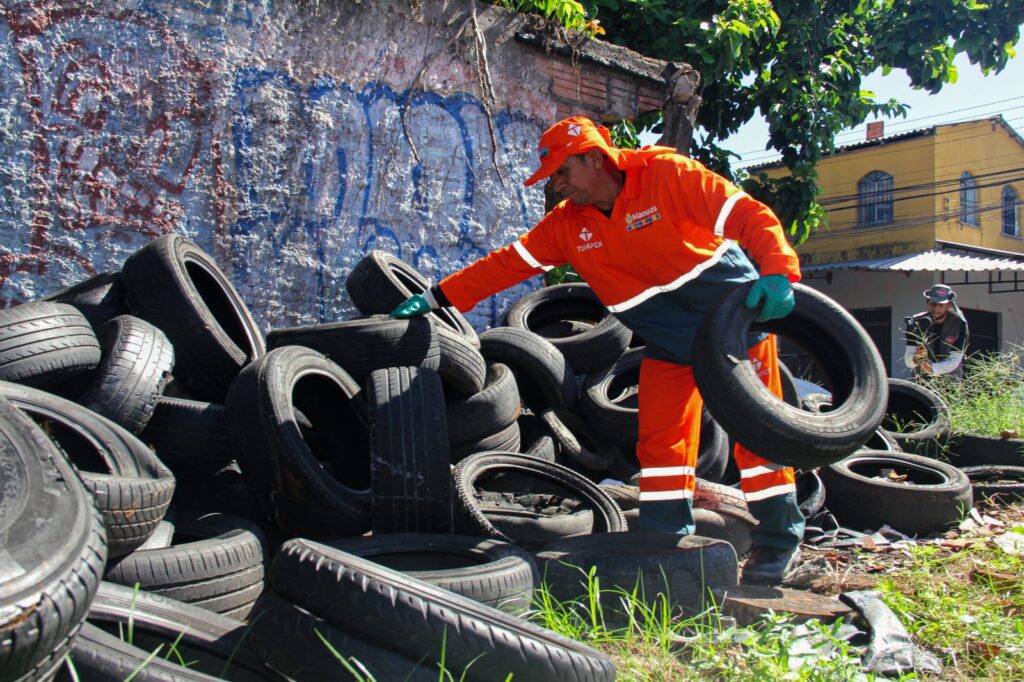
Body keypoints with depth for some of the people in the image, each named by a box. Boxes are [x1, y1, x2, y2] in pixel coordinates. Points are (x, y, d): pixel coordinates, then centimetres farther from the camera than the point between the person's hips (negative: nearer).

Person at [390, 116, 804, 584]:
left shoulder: (668, 176, -17)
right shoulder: (567, 224, -1)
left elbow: (750, 216, -20)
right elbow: (507, 263, 0)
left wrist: (777, 271, -36)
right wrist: (436, 298, -3)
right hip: (669, 343, 5)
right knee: (660, 440, -2)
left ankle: (778, 539, 10)